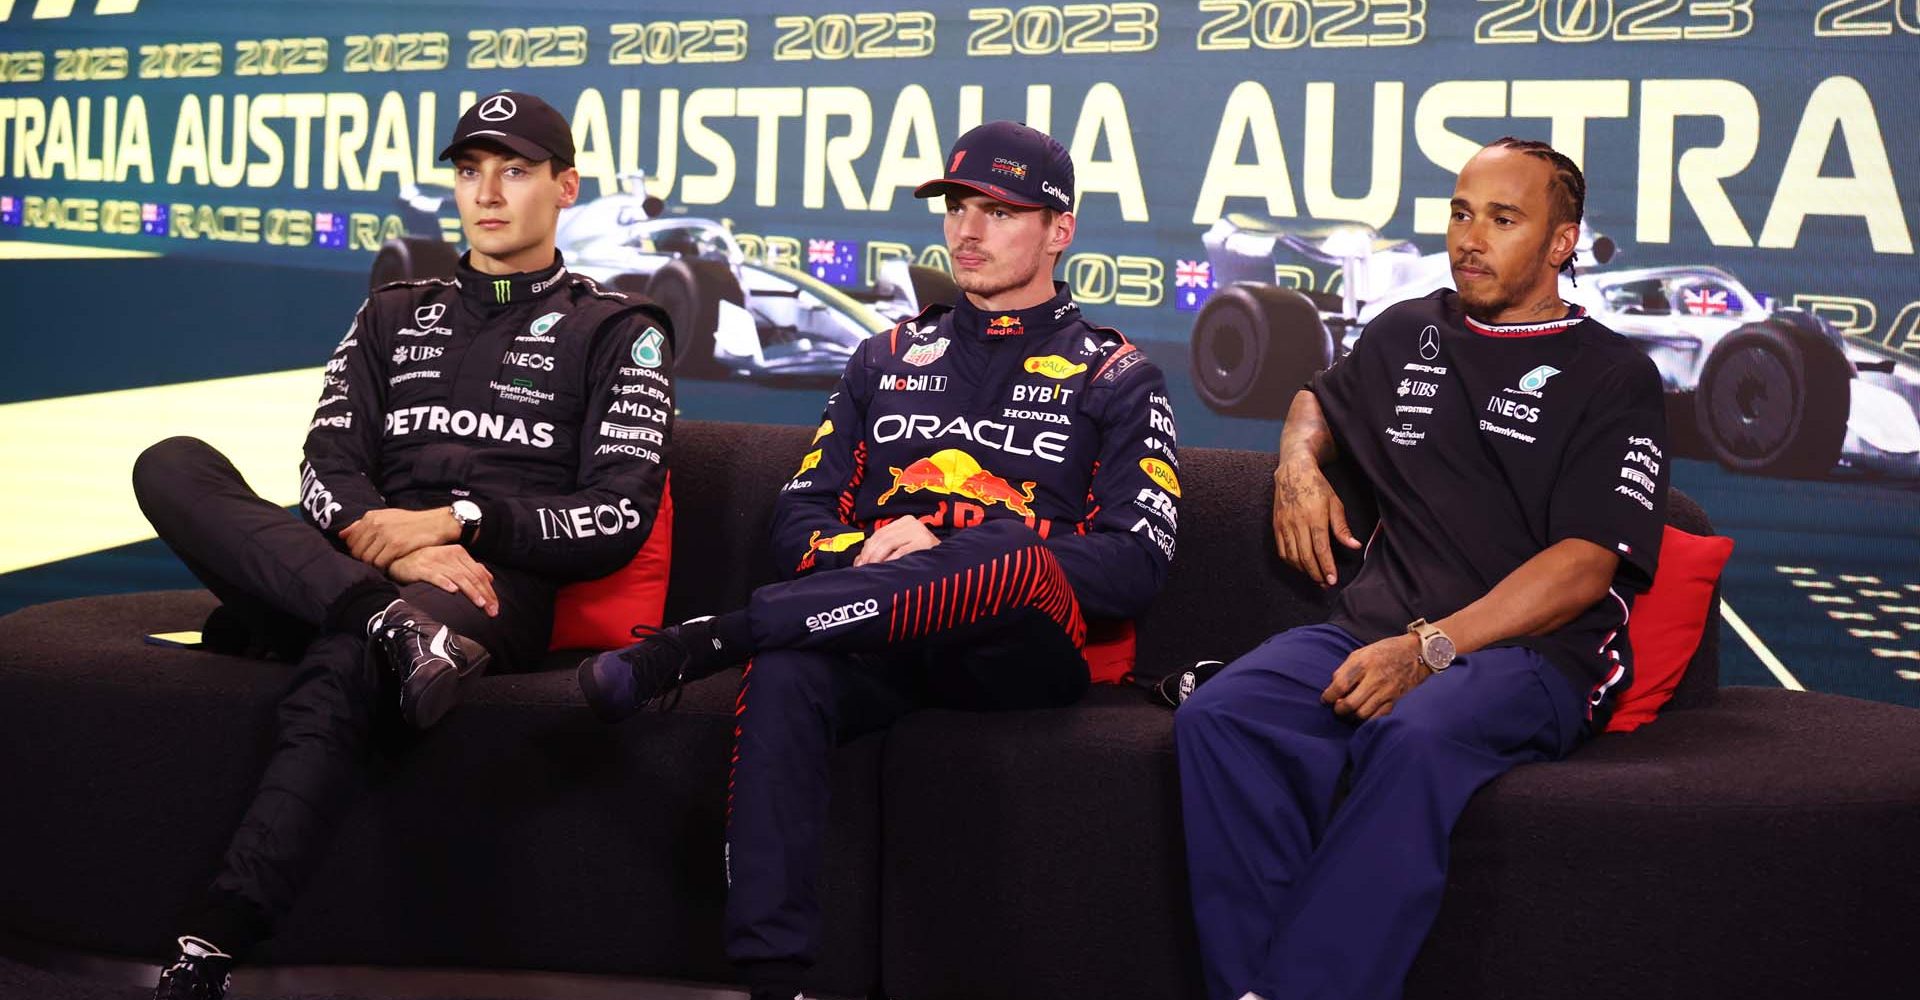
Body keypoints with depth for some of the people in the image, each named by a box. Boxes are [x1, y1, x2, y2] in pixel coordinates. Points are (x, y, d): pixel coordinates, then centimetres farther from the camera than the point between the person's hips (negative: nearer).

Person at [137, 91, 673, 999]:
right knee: (171, 467, -22)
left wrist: (456, 519, -10)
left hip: (499, 586, -5)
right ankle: (389, 622, -40)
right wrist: (396, 550, -12)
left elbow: (619, 518, 2)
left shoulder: (617, 333, 15)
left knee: (335, 679, -39)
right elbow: (328, 466, 11)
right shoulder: (394, 316, 26)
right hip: (353, 569, 5)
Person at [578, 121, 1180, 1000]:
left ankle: (704, 643, -34)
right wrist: (867, 555, -7)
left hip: (1022, 651, -3)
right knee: (783, 677, -33)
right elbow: (800, 519, 18)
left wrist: (944, 551, -12)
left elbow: (1134, 564, -2)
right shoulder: (891, 359, 24)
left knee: (1015, 563, -38)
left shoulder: (1114, 378, 12)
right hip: (877, 635, 3)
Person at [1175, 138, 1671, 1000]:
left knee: (1420, 736, -40)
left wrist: (1430, 647, -19)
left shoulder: (1611, 378, 5)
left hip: (1530, 653, -4)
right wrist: (1299, 463, 19)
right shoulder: (1409, 333, 22)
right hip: (1373, 632, 5)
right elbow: (1321, 398, 45)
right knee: (1218, 717, -28)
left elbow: (1585, 566, -7)